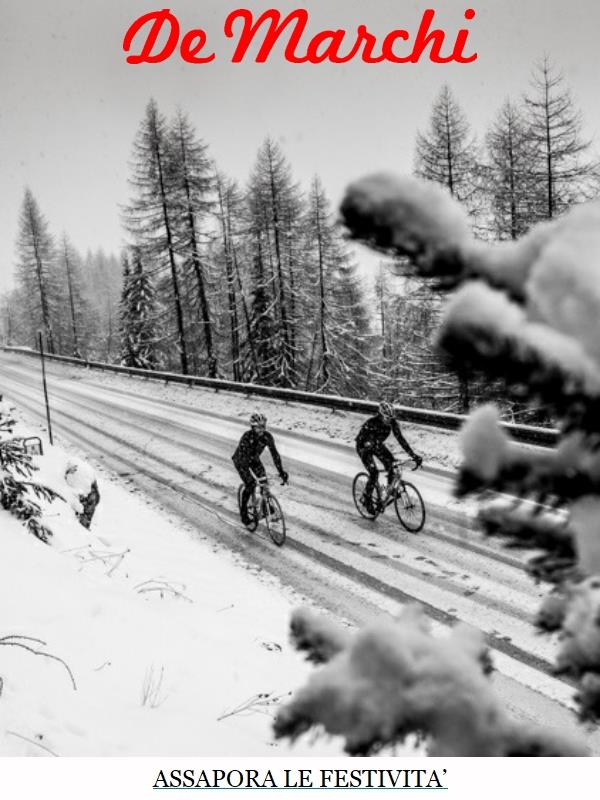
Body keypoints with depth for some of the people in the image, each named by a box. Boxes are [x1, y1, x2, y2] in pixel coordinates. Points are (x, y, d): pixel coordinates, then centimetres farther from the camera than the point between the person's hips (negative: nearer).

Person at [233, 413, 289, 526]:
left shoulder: (267, 436, -25)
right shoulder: (246, 437, -36)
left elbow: (274, 454, -21)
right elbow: (243, 457, -39)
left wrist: (281, 472, -28)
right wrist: (248, 478, -48)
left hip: (254, 458, 4)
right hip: (240, 460, -4)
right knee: (250, 484, -15)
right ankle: (243, 512, 2)